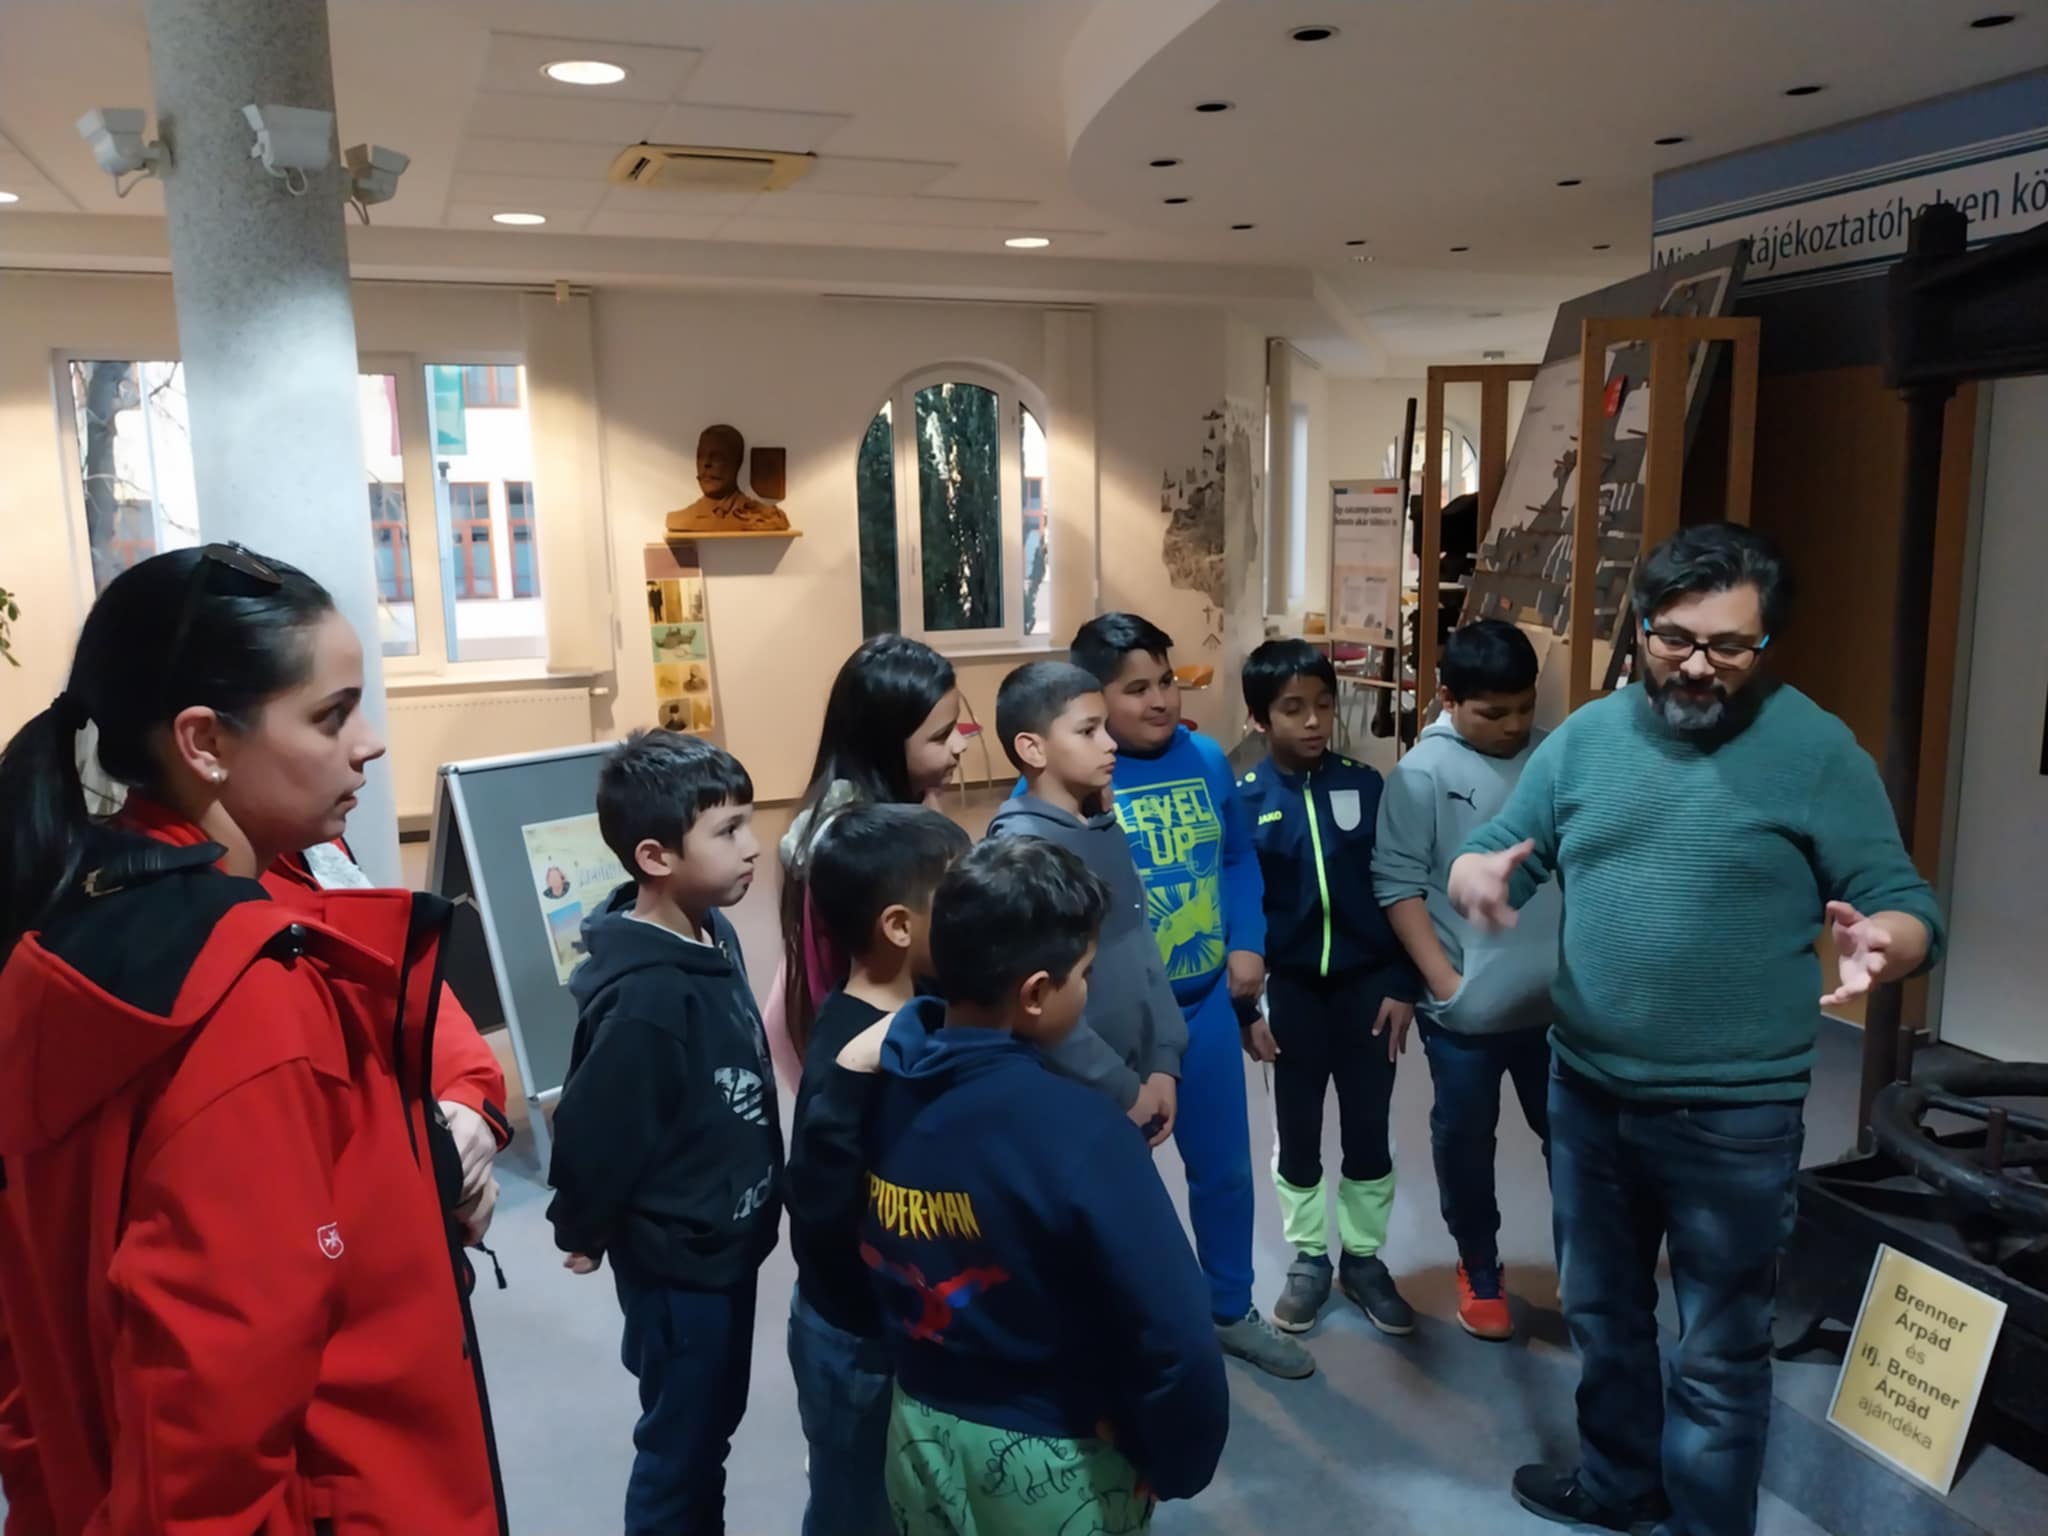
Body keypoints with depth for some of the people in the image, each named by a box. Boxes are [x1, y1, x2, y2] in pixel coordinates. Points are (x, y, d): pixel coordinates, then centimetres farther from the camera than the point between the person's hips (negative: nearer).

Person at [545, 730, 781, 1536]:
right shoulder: (645, 994, -32)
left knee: (711, 1430, 25)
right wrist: (581, 1231, -5)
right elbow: (595, 1128, -22)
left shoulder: (713, 933, -5)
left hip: (726, 1239, 8)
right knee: (678, 1447, 13)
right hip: (675, 1258, -8)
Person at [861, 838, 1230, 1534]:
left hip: (919, 1434, 5)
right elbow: (1174, 1340, -28)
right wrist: (1176, 1463, -10)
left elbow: (859, 1252, 2)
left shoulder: (877, 1083, -11)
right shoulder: (1076, 1133, -30)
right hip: (1049, 1465, -5)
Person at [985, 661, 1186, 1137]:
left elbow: (1143, 945, 9)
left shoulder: (1107, 829, 4)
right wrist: (1122, 1090, -15)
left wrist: (1163, 1063, 2)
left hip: (1139, 1081, 7)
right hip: (1071, 1098, -7)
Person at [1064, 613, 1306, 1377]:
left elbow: (1239, 859, 10)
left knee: (1224, 1167, 21)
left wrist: (1248, 944, -1)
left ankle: (1231, 1311, 44)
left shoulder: (1207, 759, -2)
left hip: (1206, 1006, 5)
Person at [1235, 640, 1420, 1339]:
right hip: (1292, 991, -1)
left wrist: (1401, 985, -3)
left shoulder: (1364, 785, -4)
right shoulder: (1245, 801, -7)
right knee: (1297, 1136, 13)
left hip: (1367, 987, 1)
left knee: (1368, 1134, 12)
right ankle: (1309, 1258, 32)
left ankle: (1364, 1259, 32)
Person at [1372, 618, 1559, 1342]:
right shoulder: (1422, 774, -11)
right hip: (1465, 1008, -3)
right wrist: (1444, 979, -14)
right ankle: (1479, 1270, 33)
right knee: (1465, 1141, 13)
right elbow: (1398, 884, -10)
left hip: (1557, 999, 3)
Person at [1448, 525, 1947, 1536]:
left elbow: (1910, 910, -9)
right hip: (1585, 1092, 5)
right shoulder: (1585, 736, 2)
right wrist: (1478, 876, -21)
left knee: (1719, 1356, 12)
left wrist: (1881, 945, -33)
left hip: (1733, 1116, -4)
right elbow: (1487, 859, 4)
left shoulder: (1817, 750, -10)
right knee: (1601, 1314, 24)